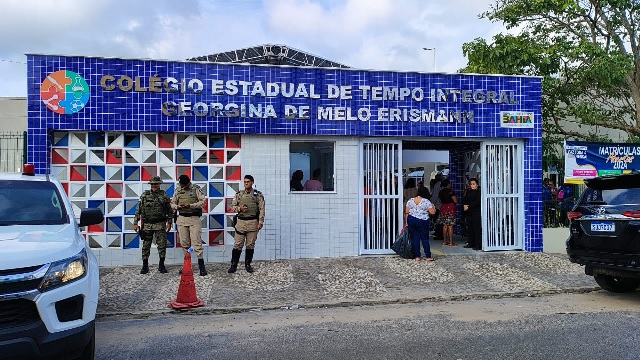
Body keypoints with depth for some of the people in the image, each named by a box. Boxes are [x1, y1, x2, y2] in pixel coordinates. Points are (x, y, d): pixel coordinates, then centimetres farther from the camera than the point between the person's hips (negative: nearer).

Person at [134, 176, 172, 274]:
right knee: (146, 246, 5)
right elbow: (138, 210, 5)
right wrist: (135, 223, 1)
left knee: (162, 245, 0)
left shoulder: (164, 196, 3)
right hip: (147, 225, 1)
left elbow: (169, 210, 6)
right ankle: (145, 266, 15)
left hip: (160, 225, -1)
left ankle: (161, 265, 12)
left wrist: (169, 222, 0)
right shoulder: (144, 195, 4)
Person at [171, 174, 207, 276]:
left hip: (194, 219, -4)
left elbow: (203, 201, -8)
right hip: (182, 219, 4)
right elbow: (172, 203, 15)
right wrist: (177, 207, -9)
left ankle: (201, 265, -5)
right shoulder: (178, 191, 10)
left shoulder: (196, 189, -2)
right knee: (184, 243, 7)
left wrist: (191, 205, -21)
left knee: (196, 242, -8)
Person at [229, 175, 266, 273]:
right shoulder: (239, 194, 7)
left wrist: (260, 222, -11)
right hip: (241, 222, 1)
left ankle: (248, 264, 19)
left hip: (253, 223, -1)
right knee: (238, 245, 1)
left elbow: (262, 209, -3)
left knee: (250, 245, 6)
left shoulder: (258, 195, 1)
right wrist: (239, 208, -11)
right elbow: (233, 206, 10)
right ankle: (234, 265, 10)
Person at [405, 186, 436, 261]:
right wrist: (433, 207, 14)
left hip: (411, 220, 3)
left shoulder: (410, 200, 4)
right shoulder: (426, 201, -8)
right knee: (425, 239, 5)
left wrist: (406, 222, 12)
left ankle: (417, 256, 9)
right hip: (422, 221, -3)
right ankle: (428, 256, 8)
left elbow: (406, 212, 5)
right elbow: (432, 212, -6)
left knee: (415, 238, 8)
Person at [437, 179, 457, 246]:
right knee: (450, 226, -5)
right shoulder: (450, 191, -11)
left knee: (445, 225, 11)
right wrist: (456, 198, 7)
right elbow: (455, 201, -12)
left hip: (443, 208, 6)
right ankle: (451, 242, -4)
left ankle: (445, 241, 13)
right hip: (450, 208, -6)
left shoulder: (441, 192, 8)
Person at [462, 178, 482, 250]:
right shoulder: (468, 192, 17)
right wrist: (464, 205, -5)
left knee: (477, 228, -9)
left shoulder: (479, 192, -7)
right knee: (470, 228, 11)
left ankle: (478, 245, -8)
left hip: (476, 212, -8)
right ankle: (471, 243, 20)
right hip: (469, 212, 8)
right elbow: (464, 200, 16)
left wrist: (468, 206, -16)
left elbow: (477, 202, -17)